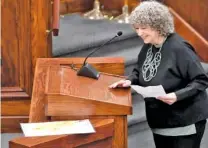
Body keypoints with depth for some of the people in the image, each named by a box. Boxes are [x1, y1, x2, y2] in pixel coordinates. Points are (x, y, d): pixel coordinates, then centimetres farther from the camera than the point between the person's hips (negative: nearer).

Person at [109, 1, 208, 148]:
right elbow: (139, 71, 20)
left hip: (185, 122, -8)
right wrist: (130, 81, -2)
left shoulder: (179, 48, -22)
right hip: (160, 121, 8)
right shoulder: (148, 47, 4)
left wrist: (177, 96, -33)